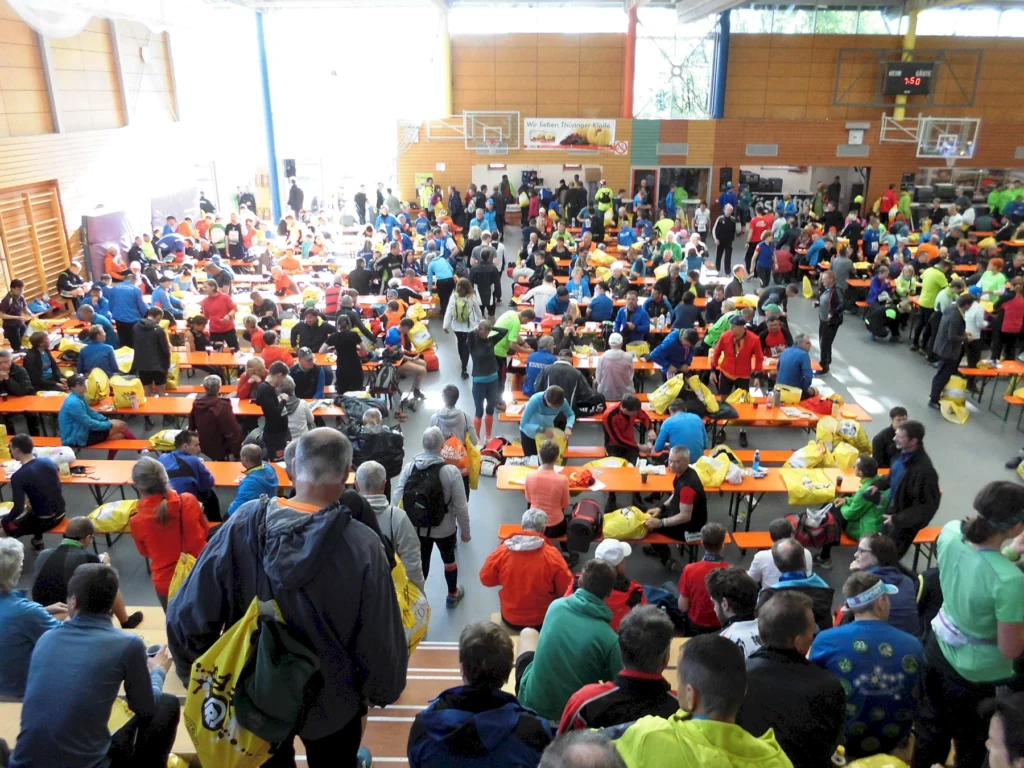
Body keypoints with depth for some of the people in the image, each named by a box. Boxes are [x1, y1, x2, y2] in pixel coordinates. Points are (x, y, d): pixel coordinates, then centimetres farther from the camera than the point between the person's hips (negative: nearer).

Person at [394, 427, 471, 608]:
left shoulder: (408, 467, -14)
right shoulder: (451, 471, -23)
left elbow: (397, 500, -11)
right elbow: (461, 507, -17)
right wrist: (465, 531, -1)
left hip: (416, 529, 1)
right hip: (444, 529, -1)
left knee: (420, 564, 20)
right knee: (449, 559, 25)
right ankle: (452, 595, 46)